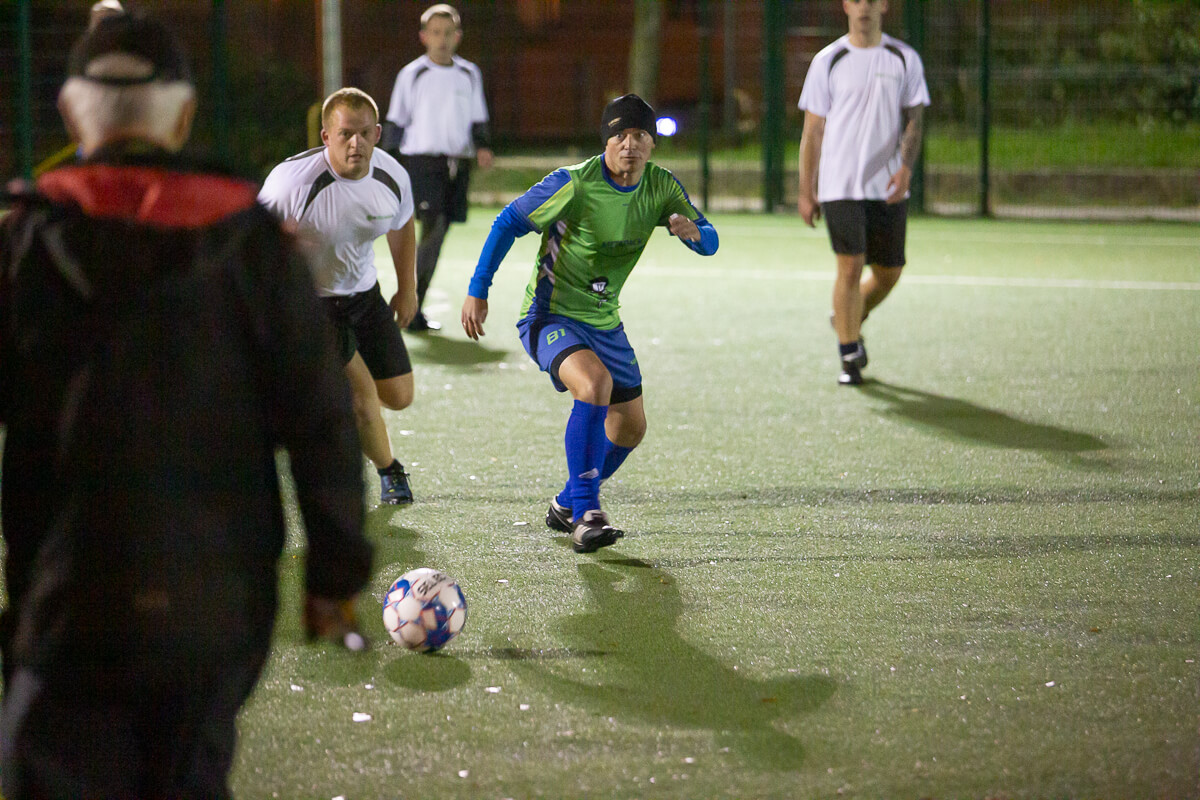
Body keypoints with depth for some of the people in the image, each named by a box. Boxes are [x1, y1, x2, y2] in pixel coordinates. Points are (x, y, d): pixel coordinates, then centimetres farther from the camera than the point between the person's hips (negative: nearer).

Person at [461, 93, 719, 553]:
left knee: (631, 427, 11)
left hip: (604, 321, 7)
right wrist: (477, 291, -11)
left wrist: (694, 232, -24)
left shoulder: (661, 188, -5)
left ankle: (568, 505, 35)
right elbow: (508, 223, -11)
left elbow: (709, 243, 1)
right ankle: (585, 515, -30)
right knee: (595, 382, -34)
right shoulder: (574, 184, -21)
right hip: (550, 315, -7)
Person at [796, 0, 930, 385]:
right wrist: (806, 191, 2)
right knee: (850, 266, -12)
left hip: (888, 188, 2)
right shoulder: (828, 61, 2)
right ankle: (849, 358, -1)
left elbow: (913, 120, 2)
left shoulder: (905, 59, 6)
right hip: (840, 185, -2)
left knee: (888, 272, 6)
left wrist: (906, 165, -17)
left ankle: (848, 322, 35)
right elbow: (813, 129, 5)